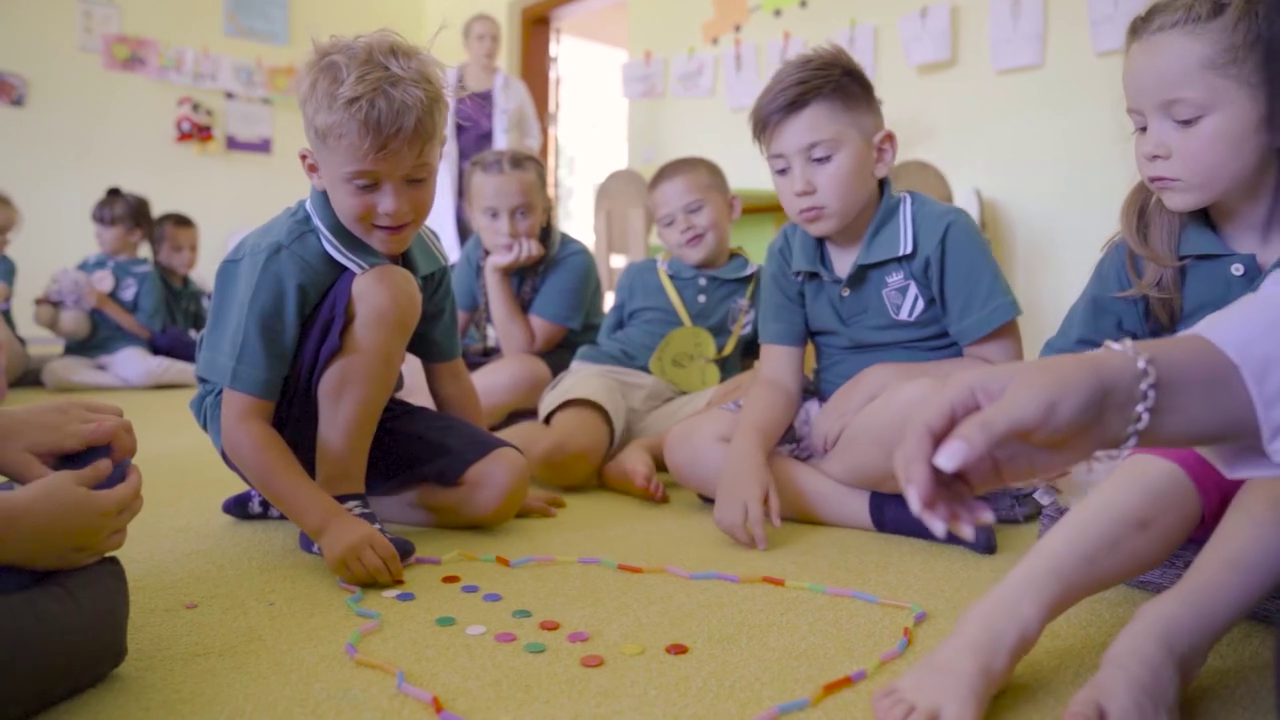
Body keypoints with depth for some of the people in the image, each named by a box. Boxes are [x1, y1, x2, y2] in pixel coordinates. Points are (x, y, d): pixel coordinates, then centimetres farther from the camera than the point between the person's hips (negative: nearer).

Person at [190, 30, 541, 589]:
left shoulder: (424, 254, -7)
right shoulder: (280, 263, -27)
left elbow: (448, 377, 3)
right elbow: (241, 426, -28)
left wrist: (495, 473, 9)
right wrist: (330, 521, -38)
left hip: (361, 421, 7)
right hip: (271, 428, -6)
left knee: (502, 484, -15)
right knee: (386, 292, -31)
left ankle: (287, 497, -5)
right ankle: (340, 502, -19)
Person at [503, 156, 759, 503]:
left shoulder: (758, 286, 14)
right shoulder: (638, 276, 18)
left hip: (676, 409, 1)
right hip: (606, 379, 0)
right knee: (559, 454, -35)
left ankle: (643, 450, -25)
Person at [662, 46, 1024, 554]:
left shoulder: (942, 232, -13)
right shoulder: (787, 253, 1)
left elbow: (1000, 367, -12)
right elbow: (778, 380, -6)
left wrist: (879, 379, -20)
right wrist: (745, 453, -27)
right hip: (831, 424, 6)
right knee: (687, 446, -14)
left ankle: (792, 480, -13)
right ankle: (891, 512, -22)